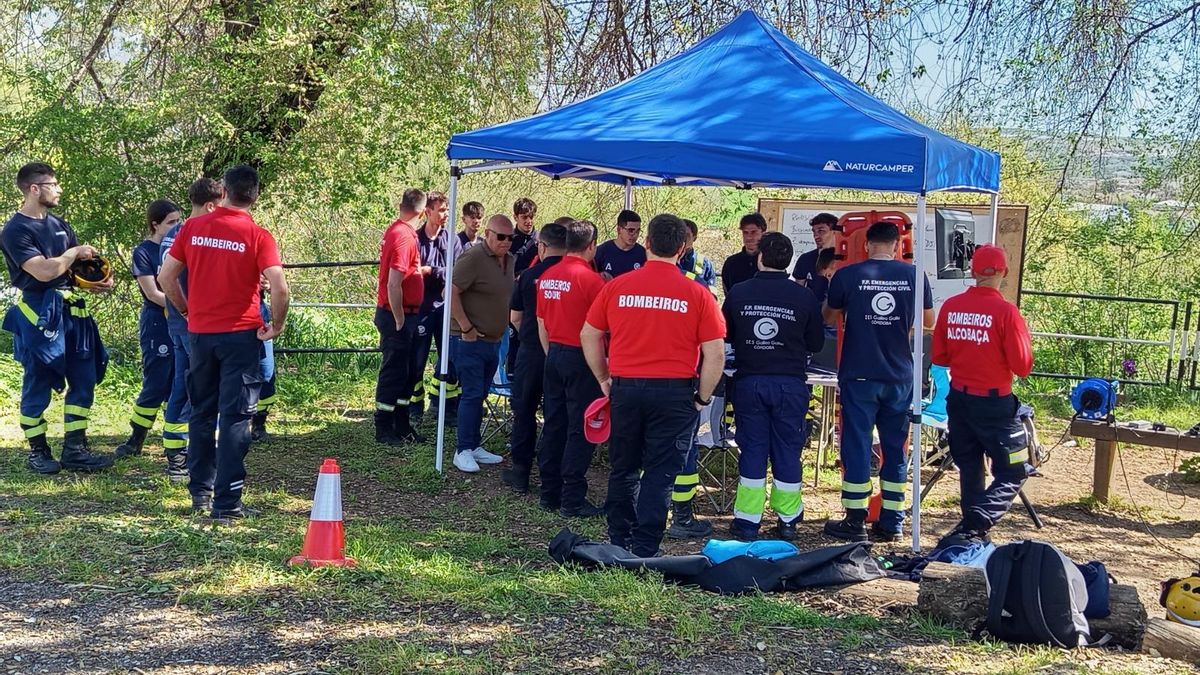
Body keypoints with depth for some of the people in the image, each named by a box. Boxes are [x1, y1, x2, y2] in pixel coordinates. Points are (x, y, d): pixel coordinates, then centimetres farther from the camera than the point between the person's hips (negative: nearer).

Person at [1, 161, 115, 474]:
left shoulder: (58, 224, 14)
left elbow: (86, 259, 19)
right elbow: (45, 271, -22)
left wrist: (102, 278, -2)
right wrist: (74, 252, -7)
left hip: (71, 312, 8)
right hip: (40, 315, -8)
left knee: (84, 380, 6)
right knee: (38, 385, 1)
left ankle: (74, 449, 13)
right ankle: (38, 452, 13)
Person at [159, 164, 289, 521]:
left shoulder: (193, 227, 1)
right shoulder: (258, 236, -10)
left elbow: (165, 275, 5)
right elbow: (279, 288, -19)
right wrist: (277, 325, -3)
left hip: (200, 333, 4)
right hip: (240, 334, -4)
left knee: (202, 413, 18)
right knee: (235, 418, 0)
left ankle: (200, 491, 27)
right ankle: (226, 503, 0)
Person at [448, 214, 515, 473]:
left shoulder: (511, 261, 10)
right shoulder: (473, 258, -16)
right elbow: (451, 292, -21)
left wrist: (507, 328, 17)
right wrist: (467, 328, -19)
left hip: (494, 341, 8)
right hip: (469, 341, -8)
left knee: (479, 395, 13)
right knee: (472, 395, -7)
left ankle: (474, 446, 20)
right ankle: (463, 451, 0)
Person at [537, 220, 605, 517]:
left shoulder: (547, 277, 6)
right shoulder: (591, 278, -15)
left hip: (554, 355, 7)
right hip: (581, 357, -7)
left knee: (554, 425, 13)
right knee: (581, 429, -2)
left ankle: (550, 493, 19)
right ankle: (572, 500, -1)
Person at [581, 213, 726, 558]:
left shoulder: (617, 286, -1)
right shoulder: (697, 295, -6)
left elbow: (589, 336, 7)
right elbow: (715, 354, -7)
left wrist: (604, 380, 18)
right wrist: (703, 397, 6)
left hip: (625, 388, 2)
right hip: (674, 391, -2)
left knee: (623, 470, 17)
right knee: (659, 475, 5)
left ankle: (619, 542, 27)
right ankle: (645, 550, 7)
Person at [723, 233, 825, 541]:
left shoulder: (738, 293, -4)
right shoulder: (804, 296, -6)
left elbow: (725, 336, 9)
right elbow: (816, 344, 4)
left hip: (750, 382, 1)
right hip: (790, 384, 0)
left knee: (752, 450, 7)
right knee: (787, 451, 8)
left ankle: (747, 521, 9)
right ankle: (788, 521, 14)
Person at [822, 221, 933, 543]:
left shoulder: (847, 275, -7)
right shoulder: (914, 275, -1)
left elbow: (829, 316, 9)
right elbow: (929, 321, 12)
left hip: (859, 376, -2)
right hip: (900, 377, 2)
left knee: (856, 446, 4)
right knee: (895, 448, 11)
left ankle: (855, 522, 6)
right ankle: (891, 522, 16)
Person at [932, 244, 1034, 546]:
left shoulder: (950, 306, -2)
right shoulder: (1005, 311, -16)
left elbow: (939, 357, 7)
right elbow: (1022, 366, -13)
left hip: (959, 398, 5)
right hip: (994, 402, -5)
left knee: (969, 469, 17)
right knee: (1013, 473, 4)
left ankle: (972, 528, 23)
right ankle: (976, 526, -11)